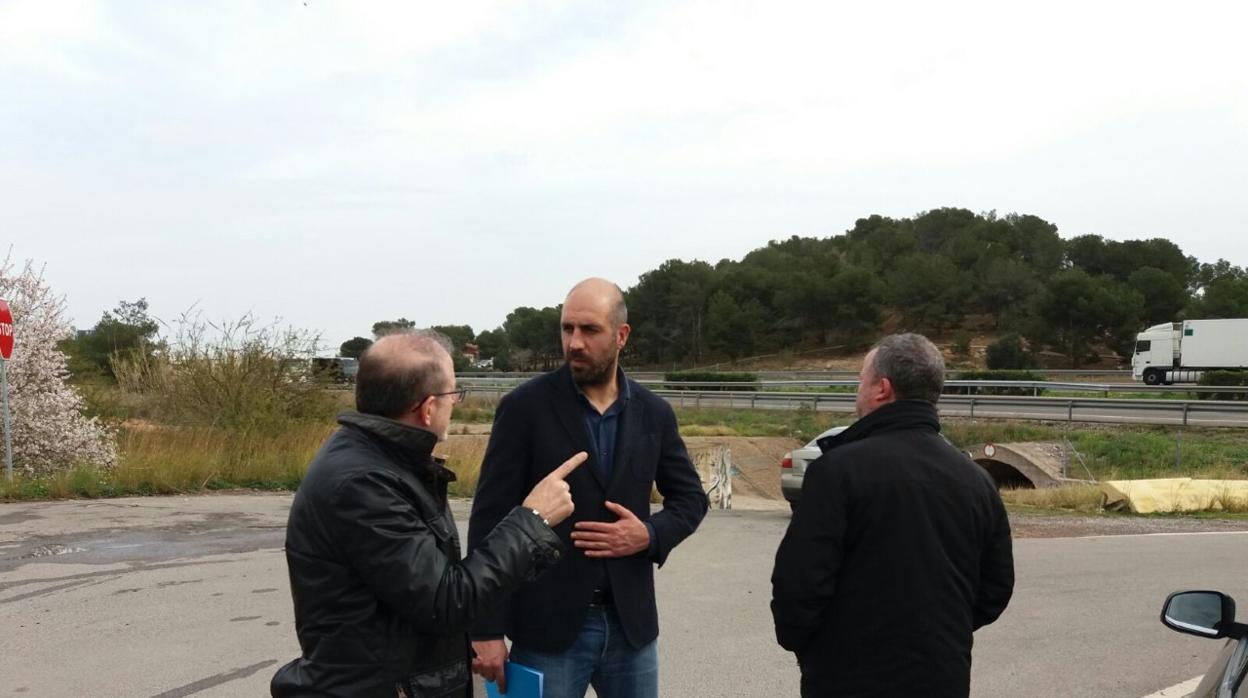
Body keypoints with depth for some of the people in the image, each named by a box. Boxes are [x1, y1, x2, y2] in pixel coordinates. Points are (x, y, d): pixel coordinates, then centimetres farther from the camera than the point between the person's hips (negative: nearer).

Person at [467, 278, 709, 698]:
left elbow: (691, 497, 13)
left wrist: (650, 535, -9)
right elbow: (490, 518, -8)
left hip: (631, 621, 4)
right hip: (547, 625, -3)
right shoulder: (525, 407, -7)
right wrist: (487, 630, -12)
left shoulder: (653, 413, 3)